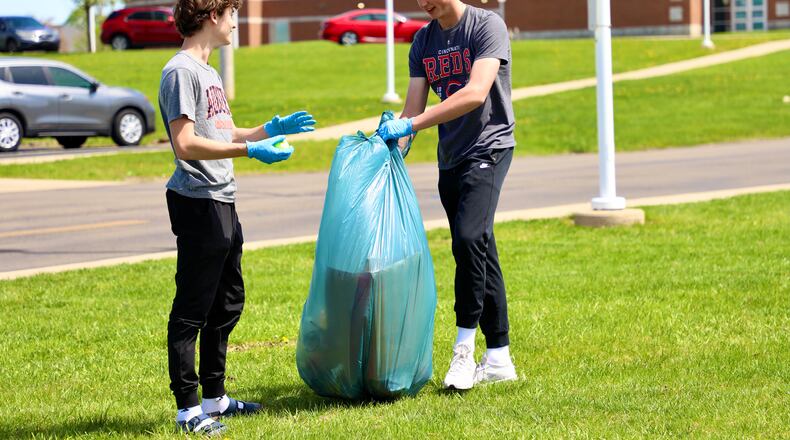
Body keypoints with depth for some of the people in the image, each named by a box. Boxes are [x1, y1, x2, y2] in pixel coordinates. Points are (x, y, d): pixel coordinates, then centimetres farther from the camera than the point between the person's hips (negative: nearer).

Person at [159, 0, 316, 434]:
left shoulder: (207, 72, 18)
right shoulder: (181, 72, -13)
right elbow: (185, 144, -20)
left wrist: (272, 129, 17)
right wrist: (249, 149, -21)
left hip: (222, 203, 10)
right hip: (198, 203, -10)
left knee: (227, 304, 17)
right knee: (191, 311, -5)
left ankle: (215, 397, 26)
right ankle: (188, 408, -1)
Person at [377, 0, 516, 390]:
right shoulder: (423, 41, 10)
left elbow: (476, 94, -23)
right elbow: (413, 108, 7)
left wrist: (410, 125, -27)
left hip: (488, 148, -7)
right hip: (450, 157, 7)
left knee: (470, 237, -23)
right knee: (480, 254, 8)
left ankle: (464, 348, -15)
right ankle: (498, 359, 11)